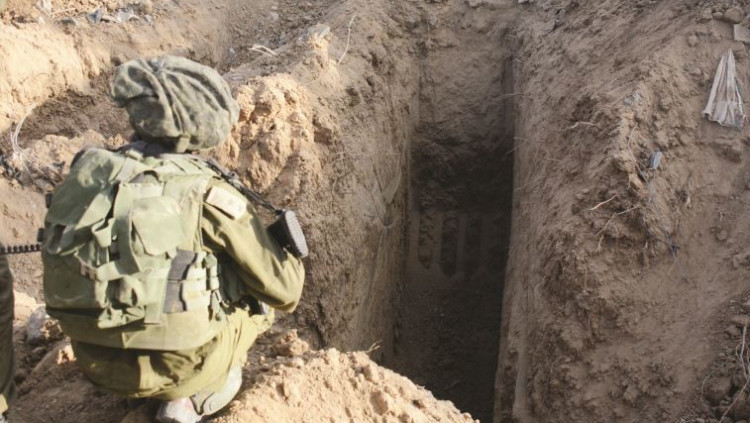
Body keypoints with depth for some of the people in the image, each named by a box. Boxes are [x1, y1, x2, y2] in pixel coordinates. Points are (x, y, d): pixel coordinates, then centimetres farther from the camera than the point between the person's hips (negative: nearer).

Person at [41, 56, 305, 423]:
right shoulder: (208, 195, -18)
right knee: (261, 291, 18)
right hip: (180, 364, -5)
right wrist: (292, 265, 12)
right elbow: (284, 291, -13)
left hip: (97, 363, 5)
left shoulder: (86, 173, -4)